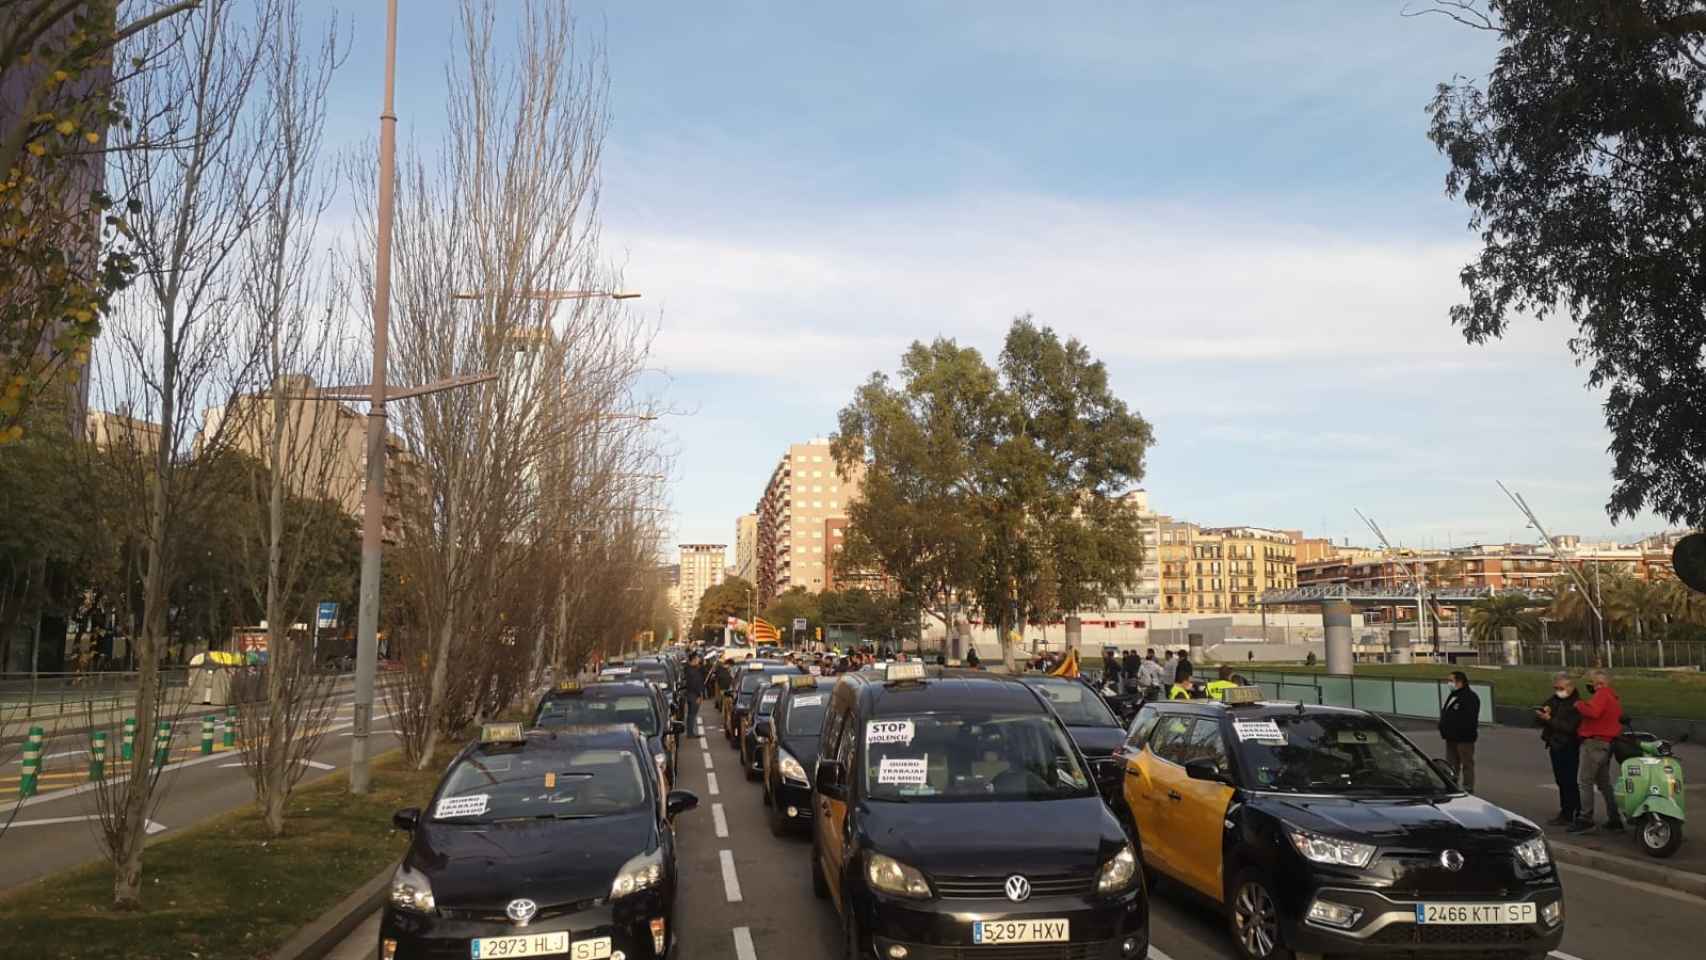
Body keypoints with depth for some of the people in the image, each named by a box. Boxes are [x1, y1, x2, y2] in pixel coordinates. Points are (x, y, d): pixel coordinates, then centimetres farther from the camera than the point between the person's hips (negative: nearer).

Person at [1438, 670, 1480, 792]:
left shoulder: (1469, 697, -15)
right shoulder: (1452, 696, 16)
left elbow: (1469, 719, -23)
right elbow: (1445, 715, 19)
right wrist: (1444, 730, 11)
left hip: (1464, 738, -10)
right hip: (1451, 737, 10)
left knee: (1467, 764, -1)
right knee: (1451, 764, 14)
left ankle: (1468, 789, 3)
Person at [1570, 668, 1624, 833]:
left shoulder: (1602, 694, -12)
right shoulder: (1615, 698, 19)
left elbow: (1593, 712, -27)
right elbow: (1619, 719, 24)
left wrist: (1579, 704, -12)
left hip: (1594, 742, -10)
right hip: (1607, 743, 10)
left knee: (1584, 781, -8)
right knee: (1604, 782, 17)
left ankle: (1585, 819, -10)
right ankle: (1614, 818, 18)